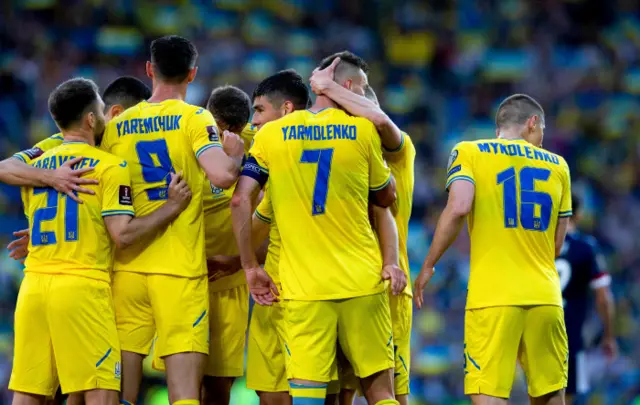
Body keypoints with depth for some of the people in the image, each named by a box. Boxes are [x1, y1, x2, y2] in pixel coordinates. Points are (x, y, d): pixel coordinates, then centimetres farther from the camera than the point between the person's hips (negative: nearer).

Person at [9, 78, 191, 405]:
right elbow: (122, 234, -10)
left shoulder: (35, 167, 15)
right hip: (82, 286, -6)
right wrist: (172, 206, -3)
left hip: (32, 287, 6)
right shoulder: (109, 166, -3)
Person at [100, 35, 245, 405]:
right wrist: (236, 155, 3)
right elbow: (221, 175, -17)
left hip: (127, 266, 4)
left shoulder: (117, 126, 9)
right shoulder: (194, 118, -4)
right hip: (180, 267, -4)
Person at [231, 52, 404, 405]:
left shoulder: (271, 134, 4)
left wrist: (250, 268, 4)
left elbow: (241, 200, -2)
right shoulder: (362, 129, 1)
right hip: (362, 282, 0)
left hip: (302, 286, 0)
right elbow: (386, 198, 13)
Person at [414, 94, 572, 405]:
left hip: (493, 296, -3)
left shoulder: (469, 153, 5)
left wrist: (428, 265, -3)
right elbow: (556, 245, 15)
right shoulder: (557, 165, 14)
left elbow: (459, 207, -12)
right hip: (546, 296, 3)